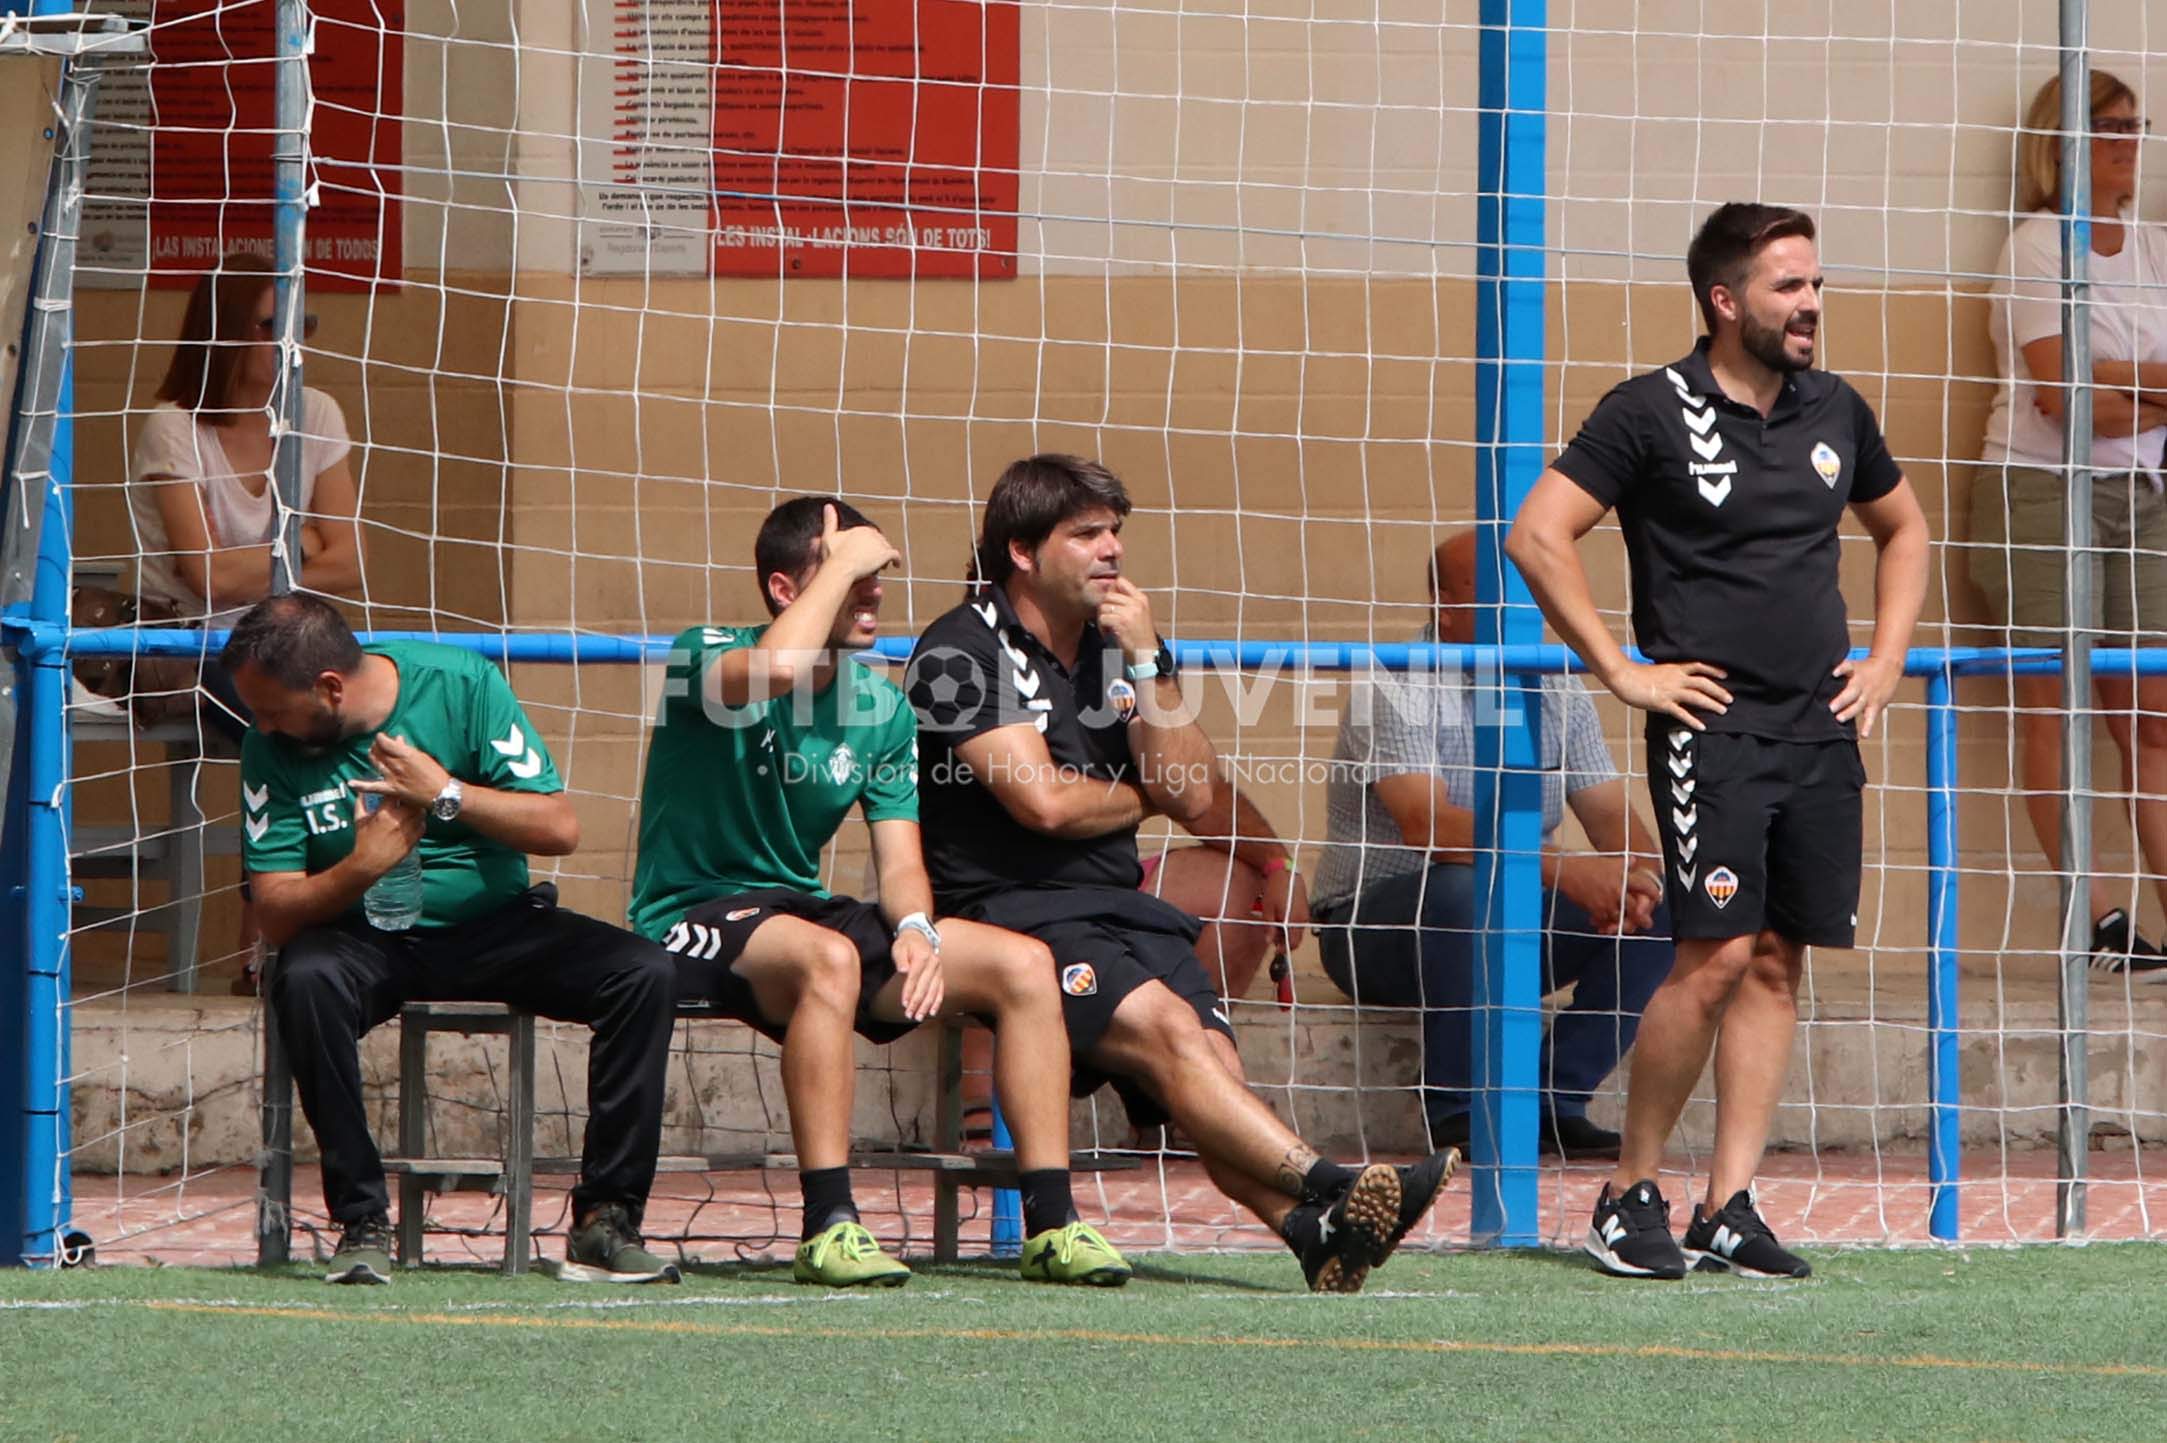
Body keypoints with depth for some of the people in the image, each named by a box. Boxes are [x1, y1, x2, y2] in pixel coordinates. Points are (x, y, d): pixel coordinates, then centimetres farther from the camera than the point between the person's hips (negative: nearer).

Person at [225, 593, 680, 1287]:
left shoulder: (463, 685, -10)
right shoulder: (270, 749, -7)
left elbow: (560, 828, -11)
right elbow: (277, 916, -10)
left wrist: (447, 794, -22)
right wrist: (361, 866, -27)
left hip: (494, 925, 1)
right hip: (365, 941, -1)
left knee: (644, 974, -23)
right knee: (305, 981, -36)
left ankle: (605, 1221, -20)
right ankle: (361, 1224, -27)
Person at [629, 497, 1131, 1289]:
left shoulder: (883, 709, 8)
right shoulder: (706, 658, -10)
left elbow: (900, 863, 4)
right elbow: (777, 668, -35)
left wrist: (916, 929, -19)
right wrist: (843, 560, -21)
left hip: (802, 911, 7)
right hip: (692, 920, -7)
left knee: (1024, 963, -8)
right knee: (829, 958, -39)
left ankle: (1051, 1224, -9)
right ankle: (828, 1229, -38)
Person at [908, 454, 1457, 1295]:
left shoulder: (1118, 647, 19)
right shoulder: (962, 651, -2)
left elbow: (1193, 798, 10)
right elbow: (1043, 801, -12)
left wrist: (1145, 664, 1)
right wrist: (1137, 798, 8)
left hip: (1120, 908, 6)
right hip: (1011, 911, -6)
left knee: (1213, 1065, -23)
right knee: (1167, 1028, -31)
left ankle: (1316, 1226, -48)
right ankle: (1328, 1190, -48)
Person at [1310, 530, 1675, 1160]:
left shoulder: (1558, 692, 7)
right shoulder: (1395, 688, -14)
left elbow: (1612, 818, 2)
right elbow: (1426, 824, -29)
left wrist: (1635, 879, -23)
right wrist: (1565, 871, -39)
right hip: (1377, 928, -6)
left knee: (1661, 910, -13)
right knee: (1466, 885, -38)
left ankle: (1554, 1102, -12)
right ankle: (1456, 1106, -23)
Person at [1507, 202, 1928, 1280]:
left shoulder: (1835, 412, 12)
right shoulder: (1652, 413, -6)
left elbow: (1902, 530, 29)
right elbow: (1538, 535, -9)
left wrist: (1886, 659, 16)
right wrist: (1622, 671, -10)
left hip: (1822, 731, 6)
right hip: (1712, 724, -6)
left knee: (1777, 964, 3)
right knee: (1718, 956, -15)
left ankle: (1728, 1208, 7)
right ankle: (1631, 1193, -2)